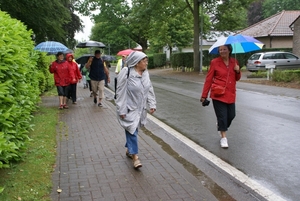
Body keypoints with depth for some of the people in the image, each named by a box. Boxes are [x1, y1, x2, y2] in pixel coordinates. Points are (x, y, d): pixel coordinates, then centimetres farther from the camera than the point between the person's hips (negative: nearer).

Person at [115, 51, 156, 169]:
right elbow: (121, 92, -16)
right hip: (130, 109, -6)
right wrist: (121, 110, -16)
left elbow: (150, 89, 11)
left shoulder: (145, 73, 3)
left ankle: (129, 150, 34)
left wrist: (152, 104, 4)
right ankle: (134, 156, 1)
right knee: (131, 130, -5)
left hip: (140, 109, 6)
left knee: (133, 130, 16)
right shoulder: (126, 73, -17)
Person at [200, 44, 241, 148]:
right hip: (218, 94, -4)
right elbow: (208, 79, -4)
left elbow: (237, 78, 17)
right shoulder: (214, 62, -6)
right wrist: (204, 95, -5)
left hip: (230, 94, 4)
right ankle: (223, 137, 11)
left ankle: (221, 125, 40)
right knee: (222, 116, -3)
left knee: (231, 115, 9)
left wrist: (238, 71, -6)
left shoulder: (234, 62, 7)